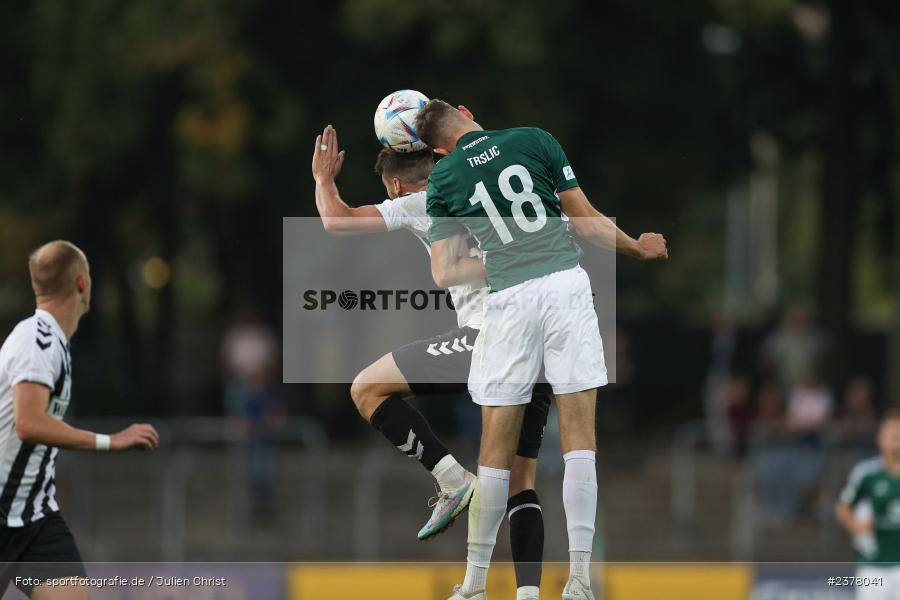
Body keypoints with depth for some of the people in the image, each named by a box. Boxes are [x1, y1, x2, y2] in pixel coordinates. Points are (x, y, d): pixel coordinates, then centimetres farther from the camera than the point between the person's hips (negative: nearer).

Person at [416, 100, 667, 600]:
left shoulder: (444, 179, 8)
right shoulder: (534, 141, 6)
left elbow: (444, 273, 9)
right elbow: (586, 221, 7)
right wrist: (637, 247, 23)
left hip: (509, 298, 1)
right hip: (566, 285, 0)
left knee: (497, 448, 7)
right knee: (579, 438, 0)